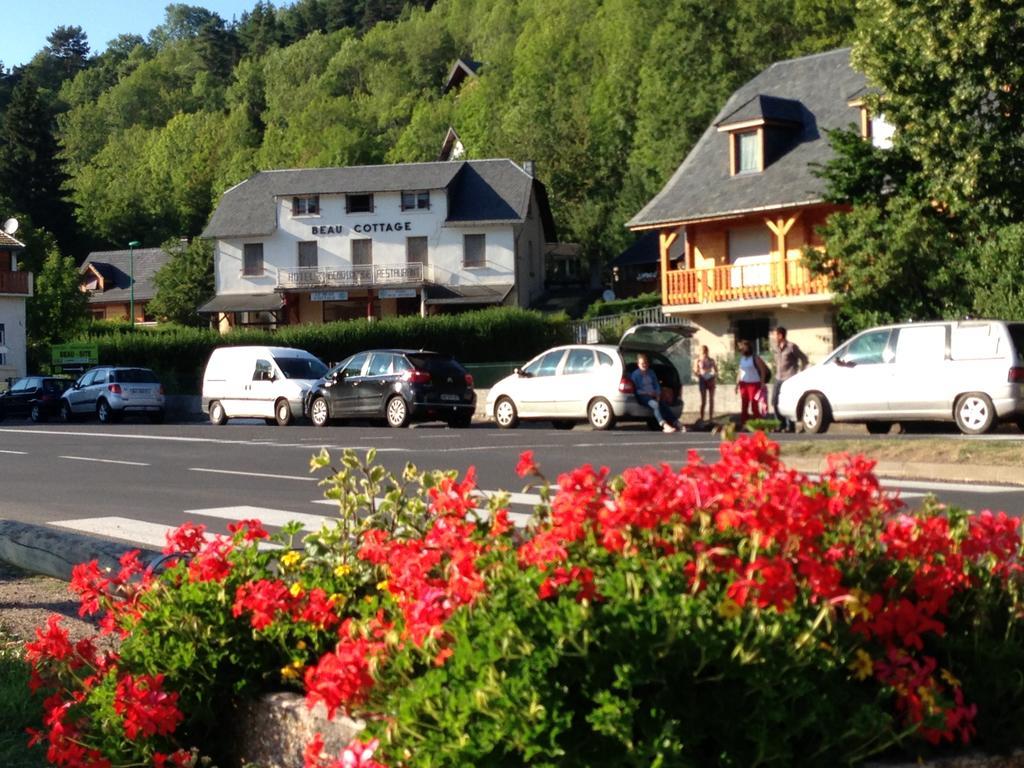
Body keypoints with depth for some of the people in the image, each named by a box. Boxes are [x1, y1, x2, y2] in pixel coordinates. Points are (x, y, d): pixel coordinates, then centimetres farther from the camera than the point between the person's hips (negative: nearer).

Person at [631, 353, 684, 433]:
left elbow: (657, 385, 18)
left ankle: (676, 424, -30)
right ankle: (665, 425, -48)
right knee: (655, 404, -35)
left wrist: (658, 394, -1)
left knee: (665, 405, -21)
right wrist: (647, 392, -14)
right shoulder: (635, 374, 1)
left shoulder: (651, 373, 18)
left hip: (653, 396, 6)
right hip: (643, 396, -6)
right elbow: (635, 390, -5)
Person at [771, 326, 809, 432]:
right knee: (774, 401, 3)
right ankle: (782, 422, 18)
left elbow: (804, 358, -2)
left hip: (789, 379, -7)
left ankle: (790, 427, 2)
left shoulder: (791, 347, -9)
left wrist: (800, 373, 0)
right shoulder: (776, 348, 10)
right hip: (778, 379, 7)